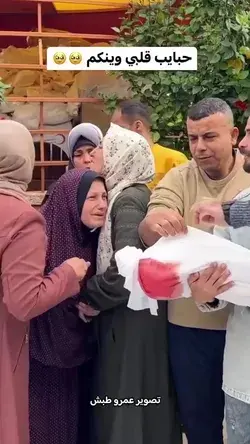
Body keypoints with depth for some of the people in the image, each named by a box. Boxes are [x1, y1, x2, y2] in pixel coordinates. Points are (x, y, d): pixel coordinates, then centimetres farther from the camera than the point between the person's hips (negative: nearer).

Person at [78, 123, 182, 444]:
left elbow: (125, 268, -28)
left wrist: (90, 297, -14)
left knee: (126, 396, 6)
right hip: (137, 310, 9)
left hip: (129, 316, -9)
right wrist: (97, 295, 7)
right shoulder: (132, 194, 9)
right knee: (142, 393, 20)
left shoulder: (127, 200, -18)